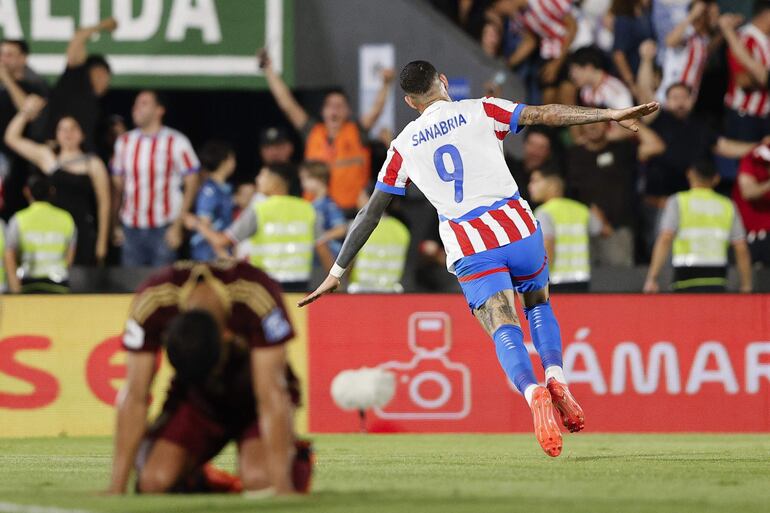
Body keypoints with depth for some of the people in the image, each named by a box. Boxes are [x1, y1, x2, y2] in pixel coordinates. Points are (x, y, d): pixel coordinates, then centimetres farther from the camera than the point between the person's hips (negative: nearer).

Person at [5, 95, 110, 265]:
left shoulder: (93, 164, 3)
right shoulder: (47, 157, 10)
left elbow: (103, 203, 4)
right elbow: (12, 138, 15)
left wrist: (101, 241, 0)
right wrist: (26, 112, 4)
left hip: (82, 233, -2)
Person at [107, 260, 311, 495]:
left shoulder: (258, 298, -37)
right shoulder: (151, 302, -29)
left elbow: (271, 398, -35)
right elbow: (134, 398, -23)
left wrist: (282, 486, -37)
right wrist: (117, 489, -22)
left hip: (254, 393, -2)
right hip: (196, 397, 2)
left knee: (259, 478, -29)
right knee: (155, 480, -22)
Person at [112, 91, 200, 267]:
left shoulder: (176, 142, -3)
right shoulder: (124, 142, 9)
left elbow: (192, 184, -5)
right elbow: (117, 184, 11)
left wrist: (178, 225, -10)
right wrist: (115, 225, 5)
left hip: (163, 230, -4)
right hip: (131, 229, 4)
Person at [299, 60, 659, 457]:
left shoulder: (403, 146, 12)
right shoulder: (479, 112, 7)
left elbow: (370, 214, 15)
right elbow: (545, 114, -4)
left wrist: (336, 273, 22)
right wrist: (610, 115, -6)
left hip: (469, 250, 0)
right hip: (518, 229, 0)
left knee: (505, 332, -7)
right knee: (539, 305, 24)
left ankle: (532, 392, -38)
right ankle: (556, 379, 0)